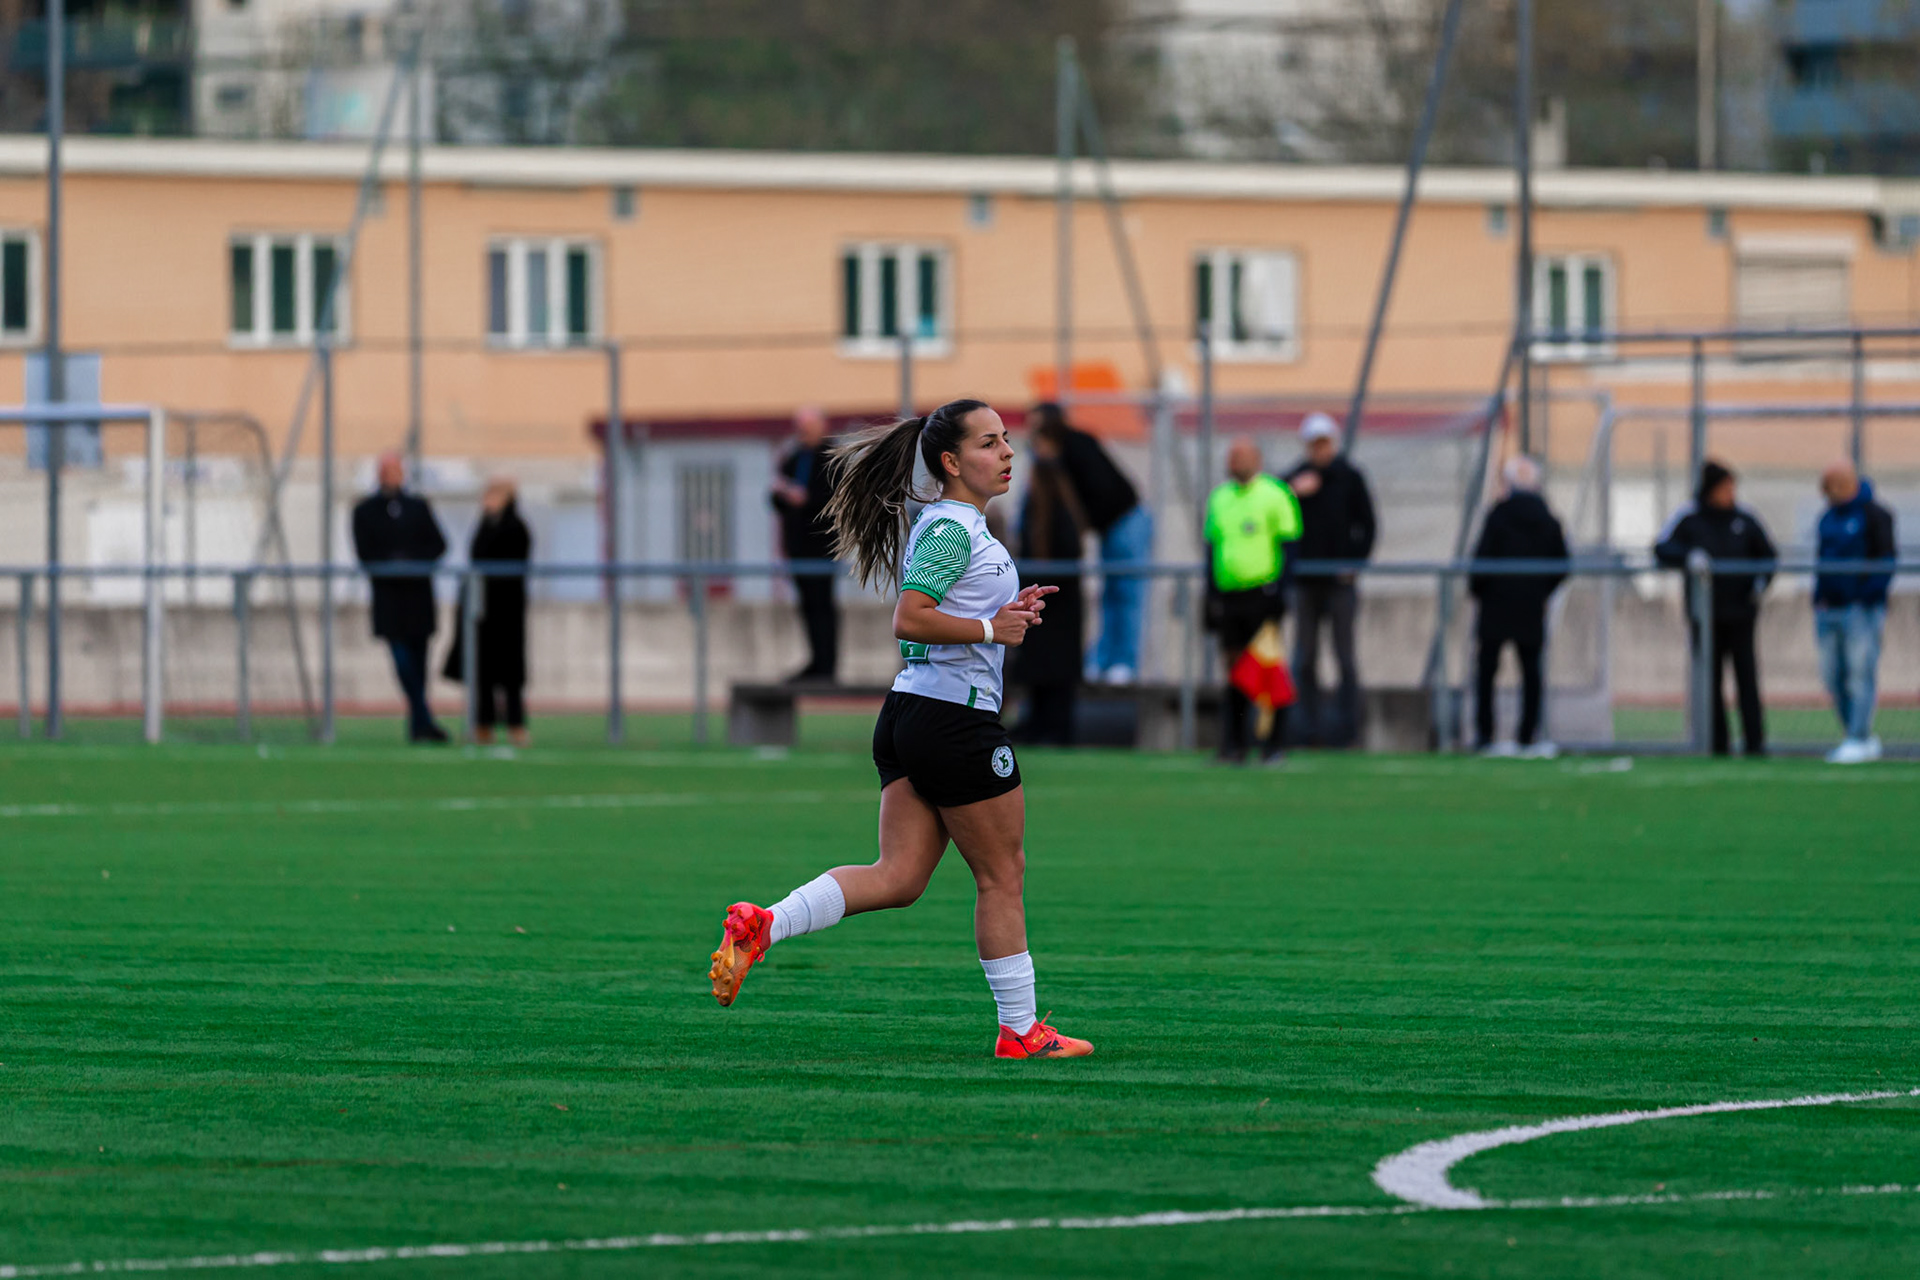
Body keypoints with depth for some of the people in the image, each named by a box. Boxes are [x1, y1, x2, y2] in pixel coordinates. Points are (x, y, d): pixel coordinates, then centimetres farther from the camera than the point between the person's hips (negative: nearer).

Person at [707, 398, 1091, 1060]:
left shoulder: (949, 526, 18)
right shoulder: (952, 529, -13)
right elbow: (909, 620, -22)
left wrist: (1008, 609, 14)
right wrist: (990, 627, -17)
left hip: (909, 710, 10)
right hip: (957, 719, -10)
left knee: (898, 876, 2)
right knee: (1001, 874, 2)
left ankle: (761, 927, -12)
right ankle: (1019, 1030, 9)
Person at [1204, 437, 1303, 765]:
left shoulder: (1274, 495, -2)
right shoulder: (1219, 498, 15)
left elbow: (1287, 544, -4)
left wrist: (1280, 591, -11)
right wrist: (1211, 596, 14)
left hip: (1263, 593, -5)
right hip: (1229, 597, 5)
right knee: (1234, 671, 3)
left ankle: (1274, 744, 1)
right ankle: (1233, 745, 3)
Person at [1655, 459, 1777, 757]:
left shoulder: (1745, 521, 5)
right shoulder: (1689, 521, 1)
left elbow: (1769, 556, 13)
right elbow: (1663, 549, -8)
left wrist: (1761, 581, -6)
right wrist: (1687, 556, -27)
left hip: (1740, 612, 0)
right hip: (1706, 615, 0)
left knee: (1747, 677, -7)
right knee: (1710, 680, 1)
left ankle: (1755, 741, -6)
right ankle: (1718, 743, 6)